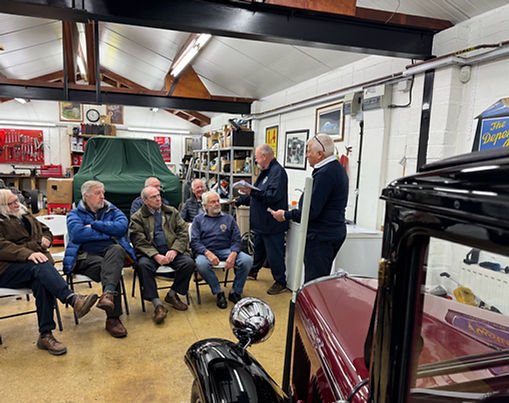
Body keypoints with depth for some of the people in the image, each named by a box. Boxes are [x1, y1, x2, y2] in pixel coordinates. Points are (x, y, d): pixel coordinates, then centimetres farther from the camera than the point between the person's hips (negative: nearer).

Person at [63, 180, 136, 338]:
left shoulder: (113, 211, 21)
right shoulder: (75, 214, 15)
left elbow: (122, 227, -2)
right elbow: (77, 233, -9)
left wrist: (94, 225, -4)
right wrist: (108, 234, -2)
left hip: (111, 251, 2)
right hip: (86, 255, -2)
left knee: (117, 250, -36)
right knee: (109, 269, -33)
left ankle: (108, 294, -53)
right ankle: (113, 318, -30)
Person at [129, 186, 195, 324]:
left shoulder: (172, 212, 15)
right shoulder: (137, 218, 7)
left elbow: (183, 232, 7)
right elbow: (139, 242, -5)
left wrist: (174, 250, -11)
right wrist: (156, 255, -19)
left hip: (172, 251, 2)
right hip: (150, 253, -2)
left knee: (189, 263, -24)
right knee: (143, 265, -34)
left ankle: (172, 295, 0)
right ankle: (157, 305, -25)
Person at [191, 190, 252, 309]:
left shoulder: (228, 218, 17)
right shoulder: (198, 219, 13)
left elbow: (236, 240, 7)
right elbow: (194, 241, 1)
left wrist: (233, 255, -15)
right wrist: (208, 253, -19)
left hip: (226, 250, 2)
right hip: (206, 251, -1)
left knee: (247, 260, -25)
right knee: (201, 264, -37)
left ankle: (235, 292, -6)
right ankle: (218, 293, -14)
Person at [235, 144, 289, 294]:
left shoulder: (277, 171, -18)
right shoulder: (266, 171, 14)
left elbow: (273, 196, -30)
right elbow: (255, 195, 23)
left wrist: (253, 192, -30)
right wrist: (238, 201, 20)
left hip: (273, 224, -10)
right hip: (261, 222, 10)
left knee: (274, 253, 1)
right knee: (259, 248, 25)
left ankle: (281, 283, 15)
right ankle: (253, 271, 43)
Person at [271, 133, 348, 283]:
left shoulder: (325, 174, -21)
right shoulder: (338, 168, 13)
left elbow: (311, 211, -24)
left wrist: (286, 215, -11)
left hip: (321, 236, -11)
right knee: (322, 280, 19)